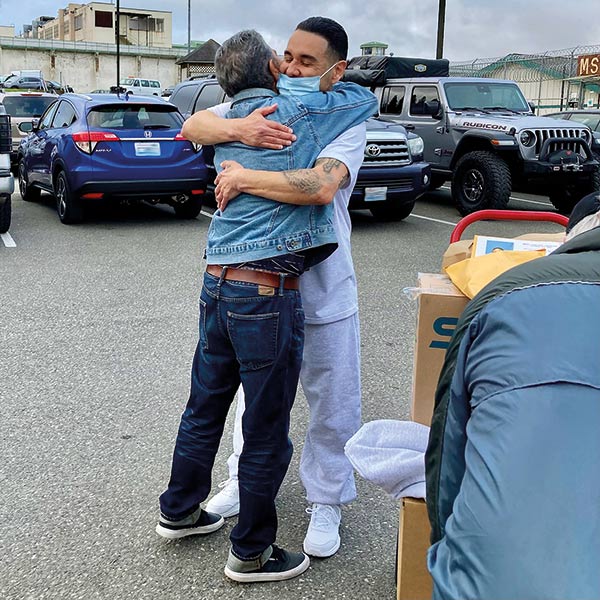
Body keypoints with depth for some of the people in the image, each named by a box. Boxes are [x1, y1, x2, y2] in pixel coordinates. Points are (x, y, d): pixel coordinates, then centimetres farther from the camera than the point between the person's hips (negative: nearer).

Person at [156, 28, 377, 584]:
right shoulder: (298, 113, -6)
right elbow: (365, 98, 8)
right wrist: (327, 81, 25)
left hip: (216, 285, 7)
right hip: (267, 294, -7)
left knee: (204, 407, 21)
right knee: (266, 431, 6)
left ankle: (179, 511, 39)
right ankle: (252, 553, 21)